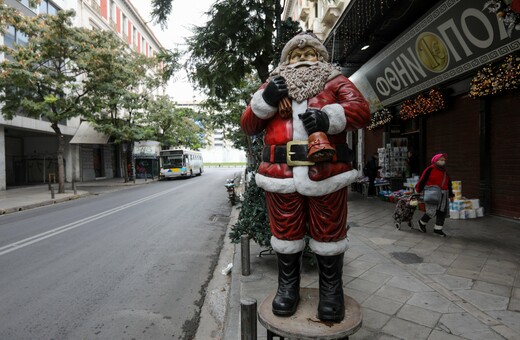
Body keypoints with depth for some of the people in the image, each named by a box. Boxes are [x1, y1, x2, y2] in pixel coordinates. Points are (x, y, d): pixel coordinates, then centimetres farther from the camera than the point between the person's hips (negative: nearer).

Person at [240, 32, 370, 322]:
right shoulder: (272, 85, 20)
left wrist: (329, 116, -20)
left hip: (326, 172, -1)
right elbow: (248, 126, 12)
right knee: (285, 233, 9)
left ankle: (332, 290, 26)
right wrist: (265, 100, -6)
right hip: (281, 173, 2)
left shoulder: (335, 81, 15)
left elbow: (361, 110, -1)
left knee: (328, 233, 7)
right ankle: (288, 286, 28)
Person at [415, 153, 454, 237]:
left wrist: (450, 195, 20)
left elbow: (448, 183, 21)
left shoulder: (445, 171, 16)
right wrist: (419, 190, -7)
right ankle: (422, 222, 14)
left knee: (442, 212, 5)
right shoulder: (430, 169, -7)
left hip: (443, 195, 7)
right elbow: (423, 180, -7)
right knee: (432, 211, -12)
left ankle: (438, 229, 16)